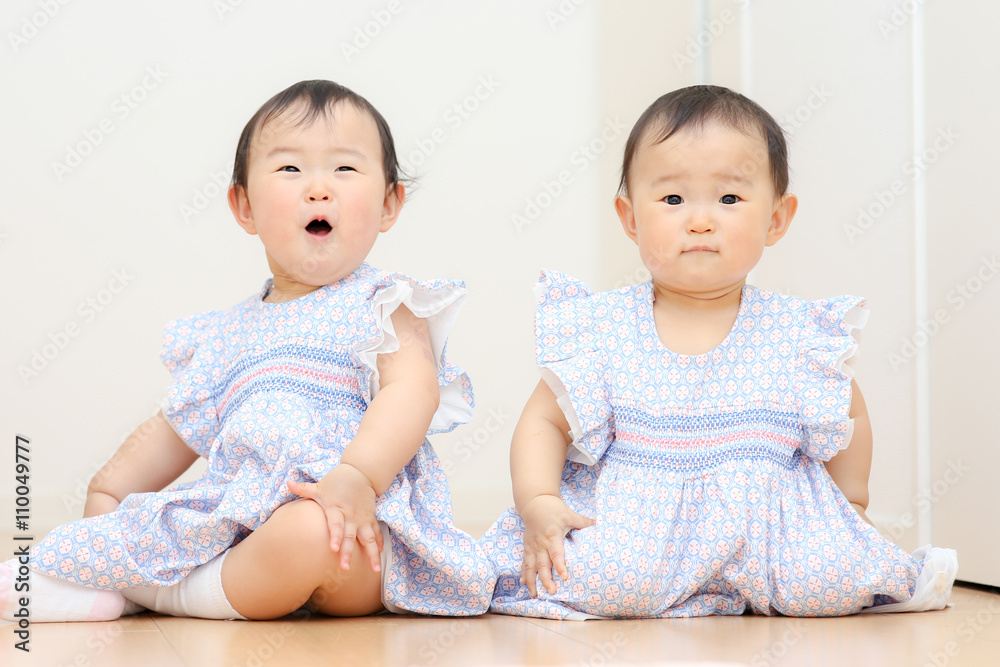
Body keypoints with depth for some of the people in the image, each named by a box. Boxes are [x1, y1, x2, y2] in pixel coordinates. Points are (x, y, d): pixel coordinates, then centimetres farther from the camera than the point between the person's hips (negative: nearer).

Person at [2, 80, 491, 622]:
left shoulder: (382, 305, 4)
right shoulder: (229, 333, 20)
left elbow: (412, 391, -14)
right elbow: (177, 427, 28)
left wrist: (358, 475, -31)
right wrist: (108, 487, 14)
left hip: (360, 525, -5)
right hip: (240, 515, 6)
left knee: (310, 531, -36)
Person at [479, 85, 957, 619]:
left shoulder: (798, 337, -1)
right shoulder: (600, 329, -3)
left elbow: (848, 416, 17)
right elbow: (544, 422, 2)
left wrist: (849, 506, 13)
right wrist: (540, 507, -13)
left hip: (763, 521, 1)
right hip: (628, 517, -1)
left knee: (831, 583, -25)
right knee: (597, 583, -31)